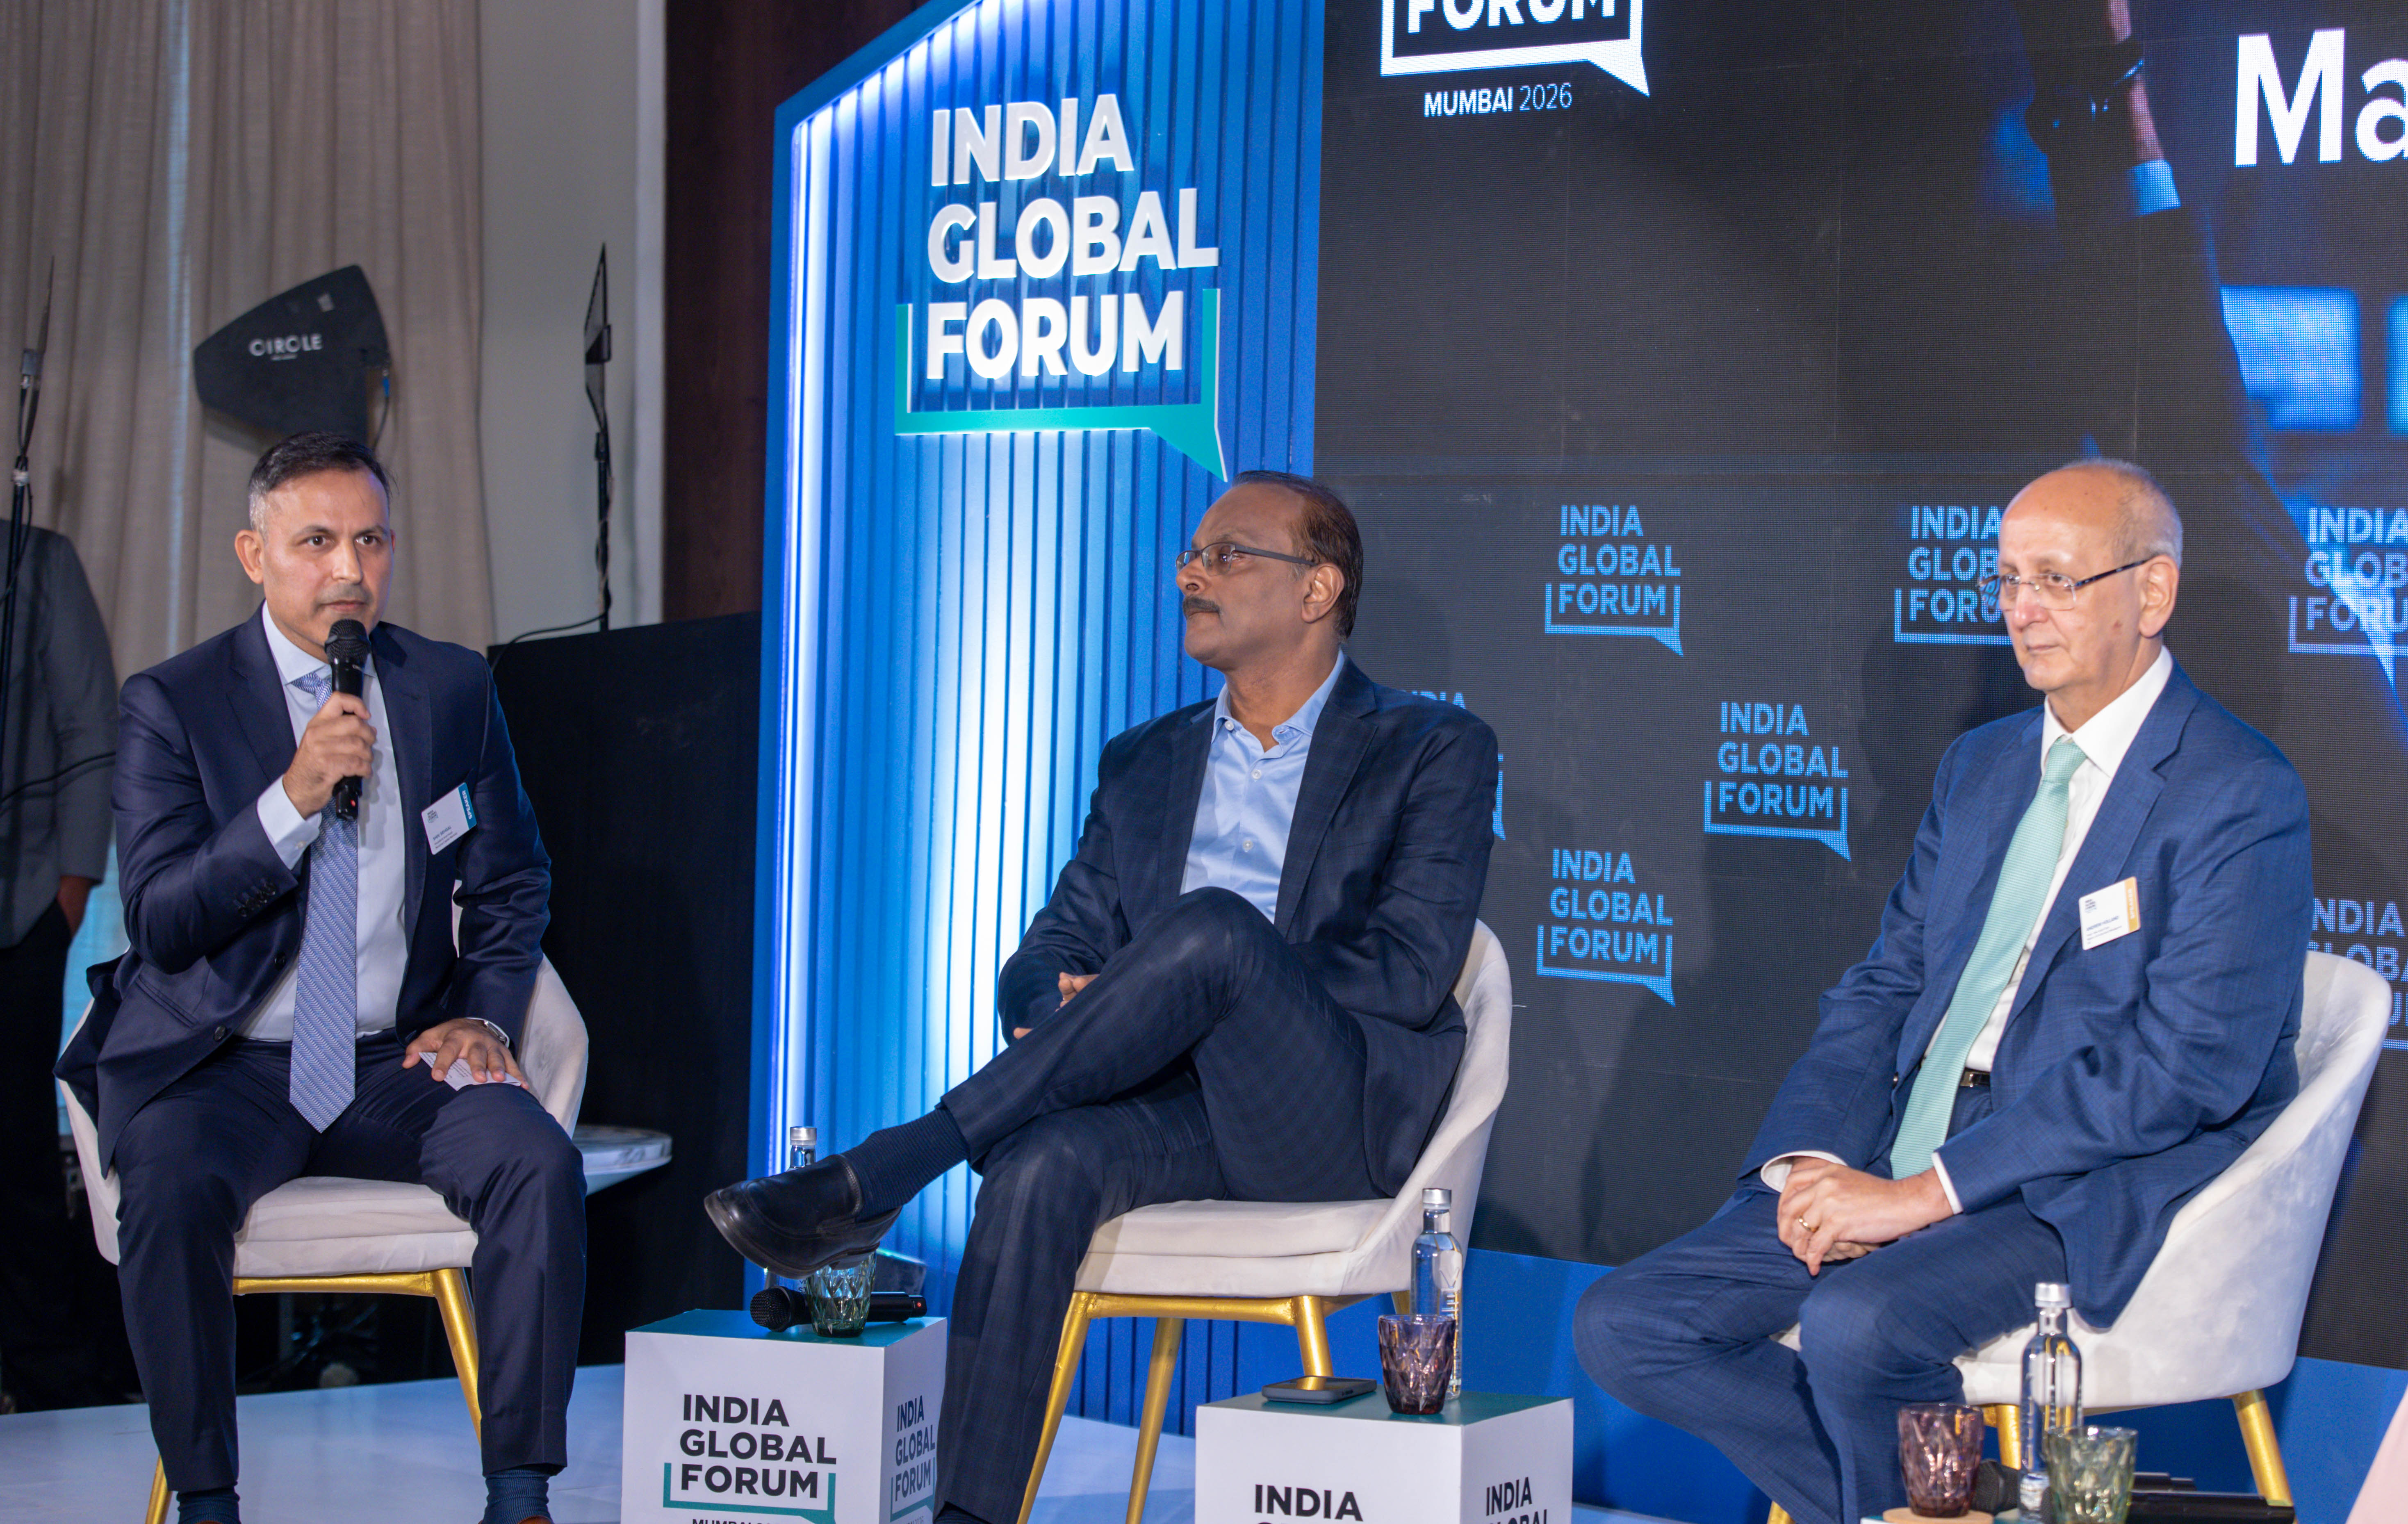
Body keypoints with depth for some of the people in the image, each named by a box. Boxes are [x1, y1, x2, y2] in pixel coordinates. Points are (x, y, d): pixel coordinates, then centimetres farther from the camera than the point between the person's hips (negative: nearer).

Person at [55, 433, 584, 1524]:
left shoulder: (452, 689, 8)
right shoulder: (171, 706, -1)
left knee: (542, 1165, -26)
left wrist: (486, 1016, -2)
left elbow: (512, 885, 17)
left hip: (397, 1063, 2)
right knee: (170, 1184, -34)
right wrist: (293, 800, -22)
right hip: (227, 1066, -2)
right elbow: (160, 923, -9)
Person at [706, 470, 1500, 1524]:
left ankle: (873, 1179, -34)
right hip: (1178, 1116, 4)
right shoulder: (1142, 765, 23)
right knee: (1037, 1168, -32)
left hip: (1337, 1118, -4)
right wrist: (1050, 1003, -11)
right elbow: (1060, 947, 18)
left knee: (1214, 925, -34)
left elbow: (1412, 969, -6)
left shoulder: (1433, 752, 7)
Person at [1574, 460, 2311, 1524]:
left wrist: (1927, 1193, -19)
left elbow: (2184, 1067, -16)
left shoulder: (2241, 799, -8)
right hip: (1894, 1170, 8)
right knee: (1622, 1327, -8)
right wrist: (1814, 1161, -4)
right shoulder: (1979, 767, 18)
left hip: (2088, 1196, -8)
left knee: (1853, 1325, -34)